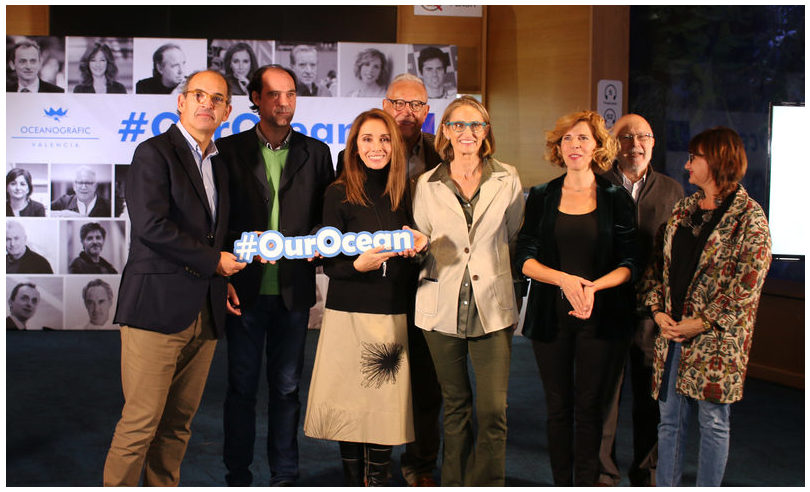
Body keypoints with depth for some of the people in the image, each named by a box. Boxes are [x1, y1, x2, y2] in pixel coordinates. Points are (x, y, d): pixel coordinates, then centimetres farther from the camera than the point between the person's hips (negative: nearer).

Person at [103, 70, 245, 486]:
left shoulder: (219, 164, 20)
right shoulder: (154, 152, -4)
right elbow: (152, 225, -16)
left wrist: (223, 276, 11)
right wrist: (213, 260, -9)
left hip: (204, 312, 7)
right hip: (158, 307, -7)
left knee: (178, 423, 11)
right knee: (141, 422, -5)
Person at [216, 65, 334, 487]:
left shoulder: (315, 152, 7)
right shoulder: (229, 150, 2)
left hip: (293, 289, 1)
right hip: (244, 288, -1)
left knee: (286, 386, 10)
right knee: (242, 386, 8)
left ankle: (284, 475, 22)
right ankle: (237, 475, 22)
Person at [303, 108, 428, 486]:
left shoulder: (404, 192, 9)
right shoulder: (339, 194, -1)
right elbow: (330, 263, -3)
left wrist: (417, 244, -5)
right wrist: (360, 264, -22)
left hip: (393, 316, 2)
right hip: (349, 314, -2)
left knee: (385, 405, -1)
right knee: (350, 403, 2)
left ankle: (378, 482, 11)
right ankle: (352, 480, 19)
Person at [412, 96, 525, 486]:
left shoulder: (507, 180, 4)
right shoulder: (427, 184, 6)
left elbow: (518, 241, 10)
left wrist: (508, 291, 6)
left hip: (493, 308, -1)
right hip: (443, 308, 1)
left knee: (493, 412, -6)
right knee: (455, 406, 12)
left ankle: (487, 485, 11)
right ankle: (455, 483, 28)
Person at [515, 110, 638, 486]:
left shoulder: (616, 199, 3)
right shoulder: (542, 197, 6)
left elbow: (628, 264, 1)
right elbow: (524, 258, 1)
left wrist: (592, 287, -17)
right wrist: (564, 279, -15)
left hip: (600, 315, -1)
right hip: (550, 314, 1)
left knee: (589, 406, 2)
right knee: (558, 406, 7)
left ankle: (586, 484, 16)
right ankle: (561, 484, 20)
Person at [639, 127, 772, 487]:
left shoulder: (748, 216, -7)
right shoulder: (683, 209, 12)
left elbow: (747, 285, -14)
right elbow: (659, 263, 13)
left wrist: (699, 323, -14)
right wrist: (658, 310, -2)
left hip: (715, 338, -6)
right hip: (671, 334, 6)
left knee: (713, 423, 6)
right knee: (670, 420, 11)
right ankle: (665, 488, 21)